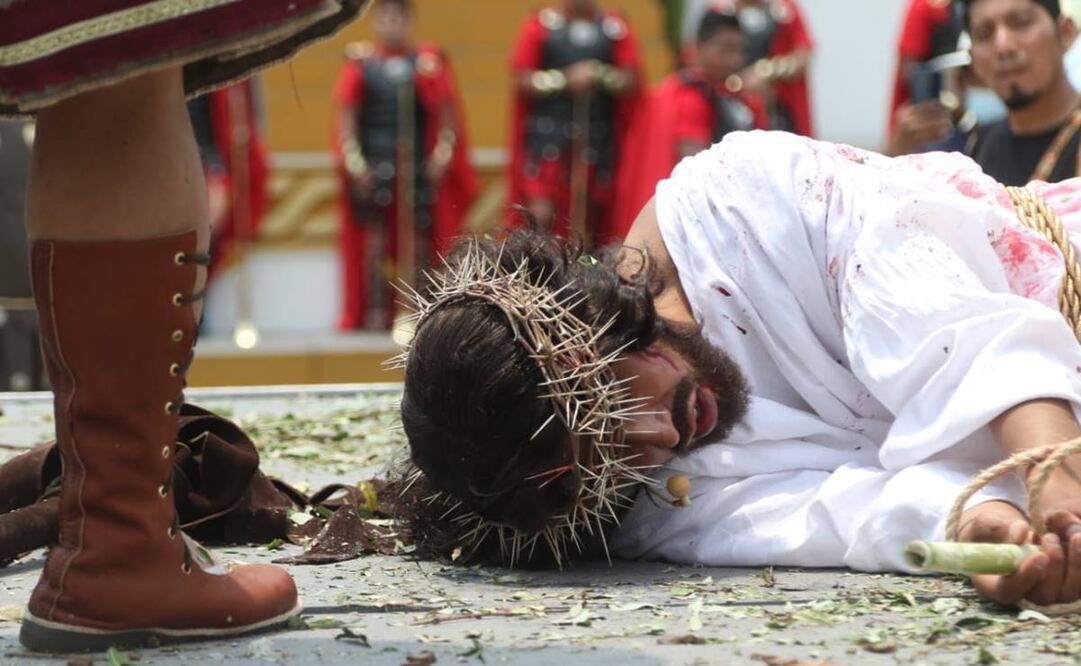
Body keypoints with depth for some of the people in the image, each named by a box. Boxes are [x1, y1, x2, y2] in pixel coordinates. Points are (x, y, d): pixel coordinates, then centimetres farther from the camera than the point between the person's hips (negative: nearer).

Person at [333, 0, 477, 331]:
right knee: (375, 238, 1)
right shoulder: (360, 62, 3)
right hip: (373, 167, 0)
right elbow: (346, 113, 2)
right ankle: (375, 313, 6)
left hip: (419, 166, 1)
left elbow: (447, 110, 5)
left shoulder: (429, 60, 5)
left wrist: (444, 150, -5)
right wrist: (352, 159, -5)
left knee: (419, 239, 3)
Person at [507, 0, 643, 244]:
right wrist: (565, 80, -14)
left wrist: (600, 76, -15)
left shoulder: (616, 28, 8)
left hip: (597, 142, 2)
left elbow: (631, 80, 3)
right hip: (548, 139, -2)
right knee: (543, 216, -12)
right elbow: (521, 79, -2)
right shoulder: (541, 24, 4)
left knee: (593, 222, 4)